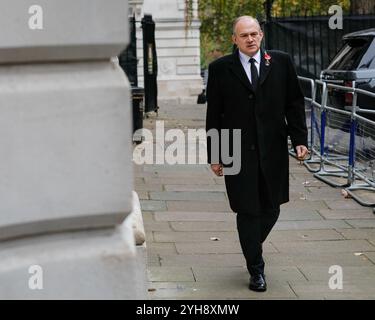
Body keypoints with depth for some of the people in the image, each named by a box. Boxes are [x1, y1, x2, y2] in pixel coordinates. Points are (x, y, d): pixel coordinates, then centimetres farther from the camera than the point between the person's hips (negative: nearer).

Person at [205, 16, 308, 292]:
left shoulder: (281, 62, 4)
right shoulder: (220, 69, 0)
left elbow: (294, 103, 7)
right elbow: (214, 115, 2)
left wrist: (300, 139, -1)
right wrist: (214, 155, 0)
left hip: (273, 150, 2)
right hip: (239, 152, -2)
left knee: (271, 208, 9)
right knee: (248, 211, 2)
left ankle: (252, 247, 37)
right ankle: (256, 269, 14)